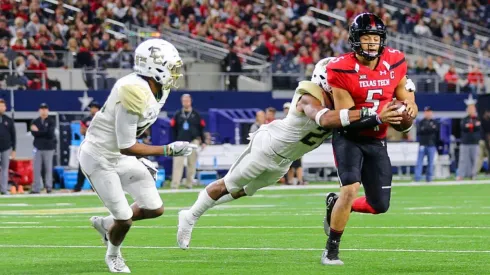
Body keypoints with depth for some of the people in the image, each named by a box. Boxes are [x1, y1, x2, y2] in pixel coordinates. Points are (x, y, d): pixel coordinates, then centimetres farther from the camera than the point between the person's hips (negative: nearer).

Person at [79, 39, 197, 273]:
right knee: (125, 219, -2)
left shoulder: (159, 90, -3)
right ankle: (113, 255, 30)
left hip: (121, 156, 9)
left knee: (154, 209, 5)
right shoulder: (134, 92, -33)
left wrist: (140, 160, 11)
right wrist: (168, 150, -25)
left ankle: (106, 223, 29)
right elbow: (126, 147, -27)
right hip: (99, 158, -9)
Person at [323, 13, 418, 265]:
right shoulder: (342, 70, -18)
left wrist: (409, 105, -9)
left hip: (376, 141, 5)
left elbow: (403, 89, 14)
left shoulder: (394, 62, -6)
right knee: (351, 189, -24)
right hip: (349, 138, -5)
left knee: (379, 205, 4)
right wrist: (378, 116, -29)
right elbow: (345, 115, -17)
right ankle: (331, 249, -7)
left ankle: (335, 205, 34)